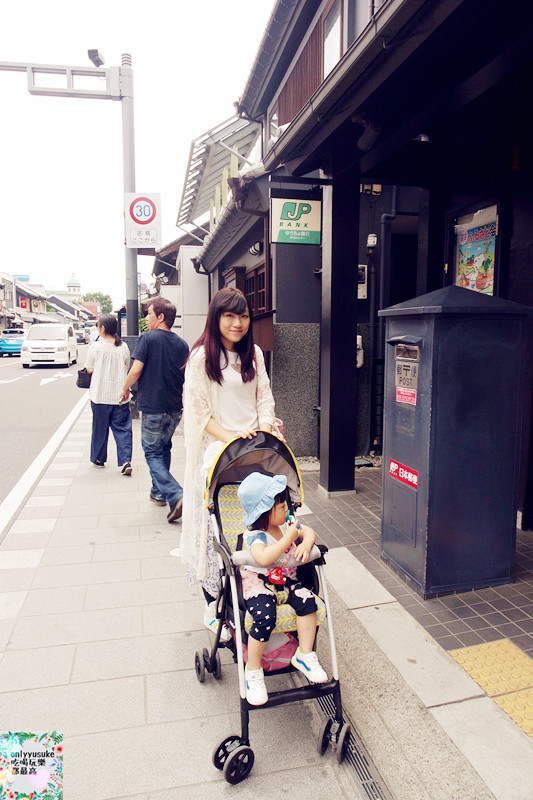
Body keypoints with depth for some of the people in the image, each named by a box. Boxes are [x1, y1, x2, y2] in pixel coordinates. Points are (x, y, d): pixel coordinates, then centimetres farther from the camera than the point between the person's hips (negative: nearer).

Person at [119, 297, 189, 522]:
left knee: (152, 454, 2)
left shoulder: (148, 338, -10)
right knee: (164, 450, 22)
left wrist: (125, 389, 2)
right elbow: (188, 377, 9)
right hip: (175, 408, 6)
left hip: (153, 407, -6)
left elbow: (136, 370, -15)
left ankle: (175, 495, -15)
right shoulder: (182, 344, 5)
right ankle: (159, 492, 32)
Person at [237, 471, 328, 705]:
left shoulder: (286, 524, 5)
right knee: (265, 617, -31)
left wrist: (305, 544, -9)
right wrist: (288, 538, -29)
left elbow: (309, 531, 15)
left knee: (307, 600, -21)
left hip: (285, 581, 7)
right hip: (257, 582, -6)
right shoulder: (255, 535, -19)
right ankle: (253, 671, -9)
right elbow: (264, 557, -38)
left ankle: (305, 655, -2)